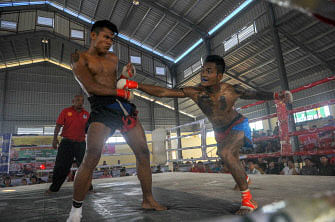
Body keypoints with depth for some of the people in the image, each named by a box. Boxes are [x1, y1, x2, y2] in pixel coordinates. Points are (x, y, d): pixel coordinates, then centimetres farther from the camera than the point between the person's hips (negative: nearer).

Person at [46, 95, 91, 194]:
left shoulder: (86, 114, 7)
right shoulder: (66, 111, 0)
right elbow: (58, 125, -3)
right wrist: (55, 138, -11)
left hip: (81, 143, 2)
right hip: (67, 142, -2)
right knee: (61, 166, 3)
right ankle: (53, 188, 19)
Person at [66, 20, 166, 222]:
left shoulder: (113, 58, 22)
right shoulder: (79, 58, 5)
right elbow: (91, 87, -7)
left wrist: (127, 74, 10)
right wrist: (120, 93, -4)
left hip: (125, 107, 6)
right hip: (102, 108, -6)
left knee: (143, 152, 2)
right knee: (92, 157, -20)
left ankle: (148, 199, 16)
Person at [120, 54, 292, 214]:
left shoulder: (232, 90, -28)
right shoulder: (195, 92, -27)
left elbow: (253, 94, -8)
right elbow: (162, 92, -32)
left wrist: (276, 95, -23)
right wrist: (136, 85, -40)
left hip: (238, 126, -4)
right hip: (220, 132, 4)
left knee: (225, 154, -33)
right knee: (232, 163, 25)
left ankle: (248, 200, -18)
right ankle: (244, 179, 63)